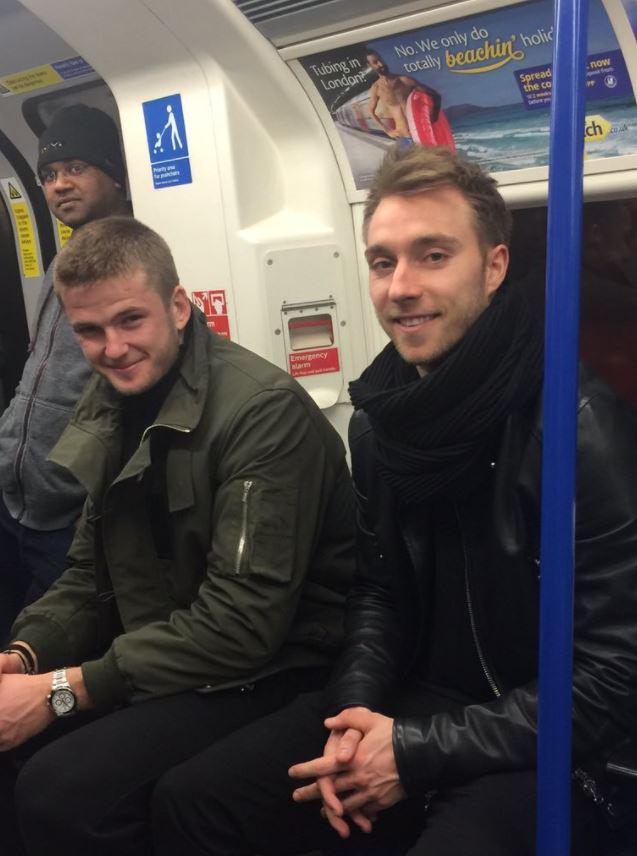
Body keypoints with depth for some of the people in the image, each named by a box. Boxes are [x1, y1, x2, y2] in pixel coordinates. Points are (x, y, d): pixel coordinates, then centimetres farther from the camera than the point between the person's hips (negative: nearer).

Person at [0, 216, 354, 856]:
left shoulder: (264, 409, -21)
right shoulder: (108, 404, 5)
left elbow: (243, 625, -24)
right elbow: (89, 576, 10)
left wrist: (64, 690, -22)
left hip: (270, 671, -7)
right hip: (161, 653, 8)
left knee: (60, 789, -24)